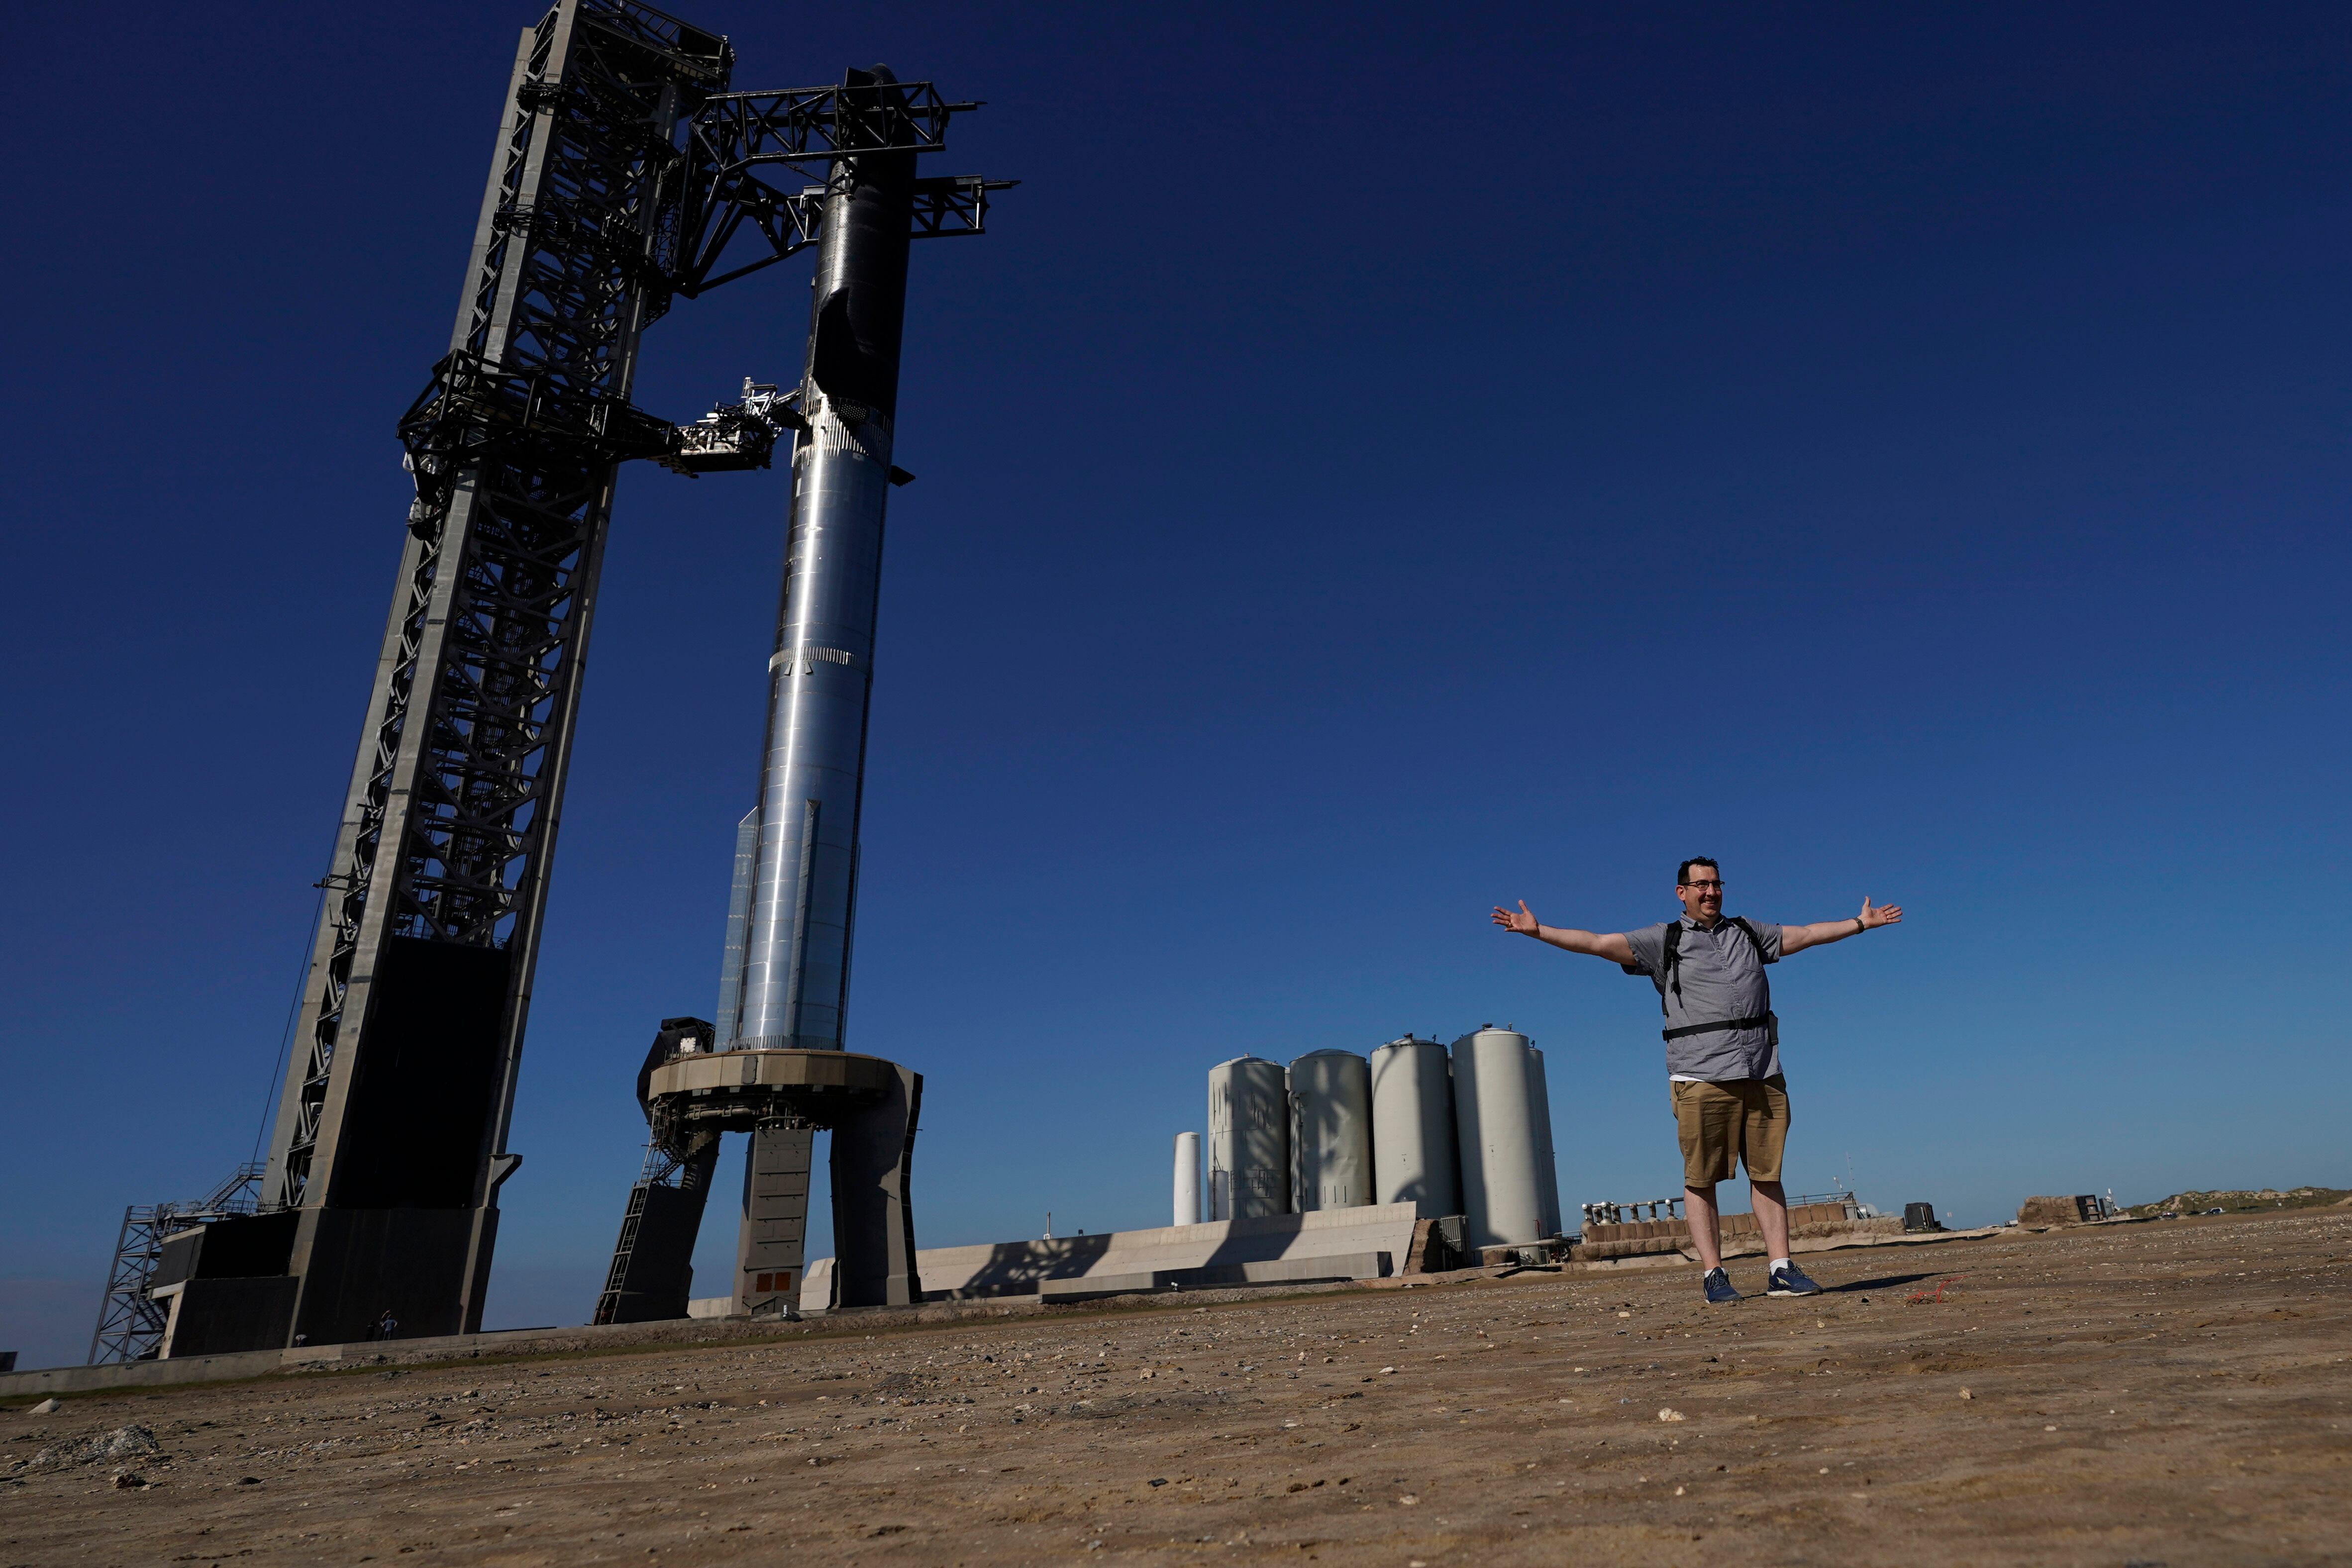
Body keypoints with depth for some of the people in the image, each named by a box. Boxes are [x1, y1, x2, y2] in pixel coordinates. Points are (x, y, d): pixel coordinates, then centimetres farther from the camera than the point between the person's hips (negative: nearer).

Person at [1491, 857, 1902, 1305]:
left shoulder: (1749, 933, 19)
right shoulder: (1663, 941, 6)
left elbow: (1805, 935, 30)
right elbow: (1598, 944, -1)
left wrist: (1860, 923, 35)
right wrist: (1537, 930, -9)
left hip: (1762, 1074, 4)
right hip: (1700, 1078, -3)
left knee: (1767, 1175, 5)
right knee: (1700, 1179, -2)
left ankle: (1780, 1271, 10)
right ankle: (1713, 1276, 4)